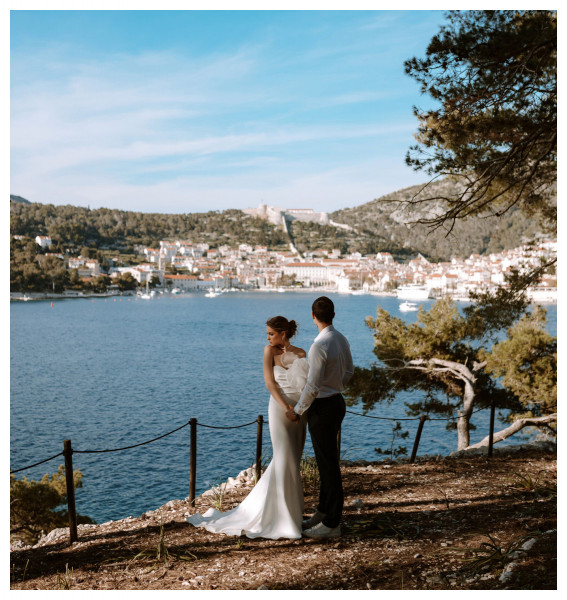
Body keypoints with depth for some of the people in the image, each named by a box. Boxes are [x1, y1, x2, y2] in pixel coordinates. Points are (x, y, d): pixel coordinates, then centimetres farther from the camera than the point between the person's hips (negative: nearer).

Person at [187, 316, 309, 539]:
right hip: (279, 408, -4)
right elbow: (269, 381, -7)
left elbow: (305, 381, 8)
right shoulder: (270, 350, 1)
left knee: (290, 460, 9)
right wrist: (285, 406, -19)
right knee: (285, 460, -6)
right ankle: (284, 519, 3)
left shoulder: (301, 353, 9)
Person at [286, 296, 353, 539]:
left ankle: (331, 524, 10)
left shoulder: (319, 346, -24)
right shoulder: (341, 339, 4)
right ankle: (323, 513, 33)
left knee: (328, 465, 0)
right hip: (337, 401, 9)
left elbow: (313, 386, -21)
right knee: (327, 461, 19)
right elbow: (349, 371, 16)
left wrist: (297, 410, -9)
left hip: (323, 407, -9)